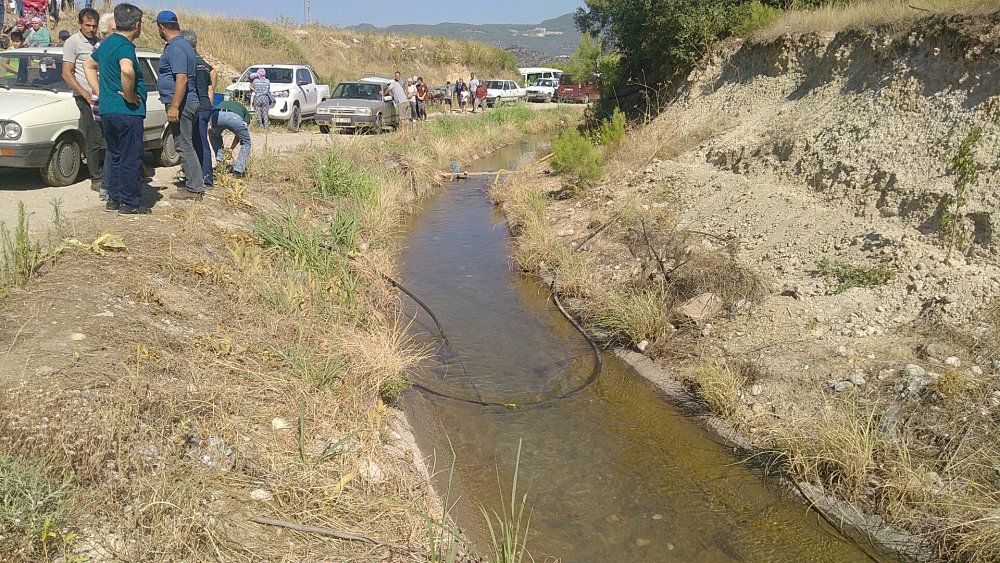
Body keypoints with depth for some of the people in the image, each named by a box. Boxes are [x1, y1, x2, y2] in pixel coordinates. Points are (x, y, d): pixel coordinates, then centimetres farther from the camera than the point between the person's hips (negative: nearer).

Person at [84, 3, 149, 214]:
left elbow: (89, 65, 27)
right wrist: (129, 94, -21)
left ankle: (114, 199, 22)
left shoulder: (107, 43, 13)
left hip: (107, 110, 9)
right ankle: (129, 204, 4)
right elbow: (127, 71, -37)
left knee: (115, 156, 17)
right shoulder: (125, 46, -16)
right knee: (131, 159, -1)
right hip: (127, 112, -9)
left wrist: (99, 92, 20)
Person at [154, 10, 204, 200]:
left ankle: (194, 188, -4)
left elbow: (182, 78, -25)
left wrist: (174, 106, -26)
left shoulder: (176, 48, -16)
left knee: (184, 147, -7)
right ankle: (193, 184, 20)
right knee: (186, 146, 14)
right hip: (186, 104, 10)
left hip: (181, 105, -10)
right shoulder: (181, 44, 17)